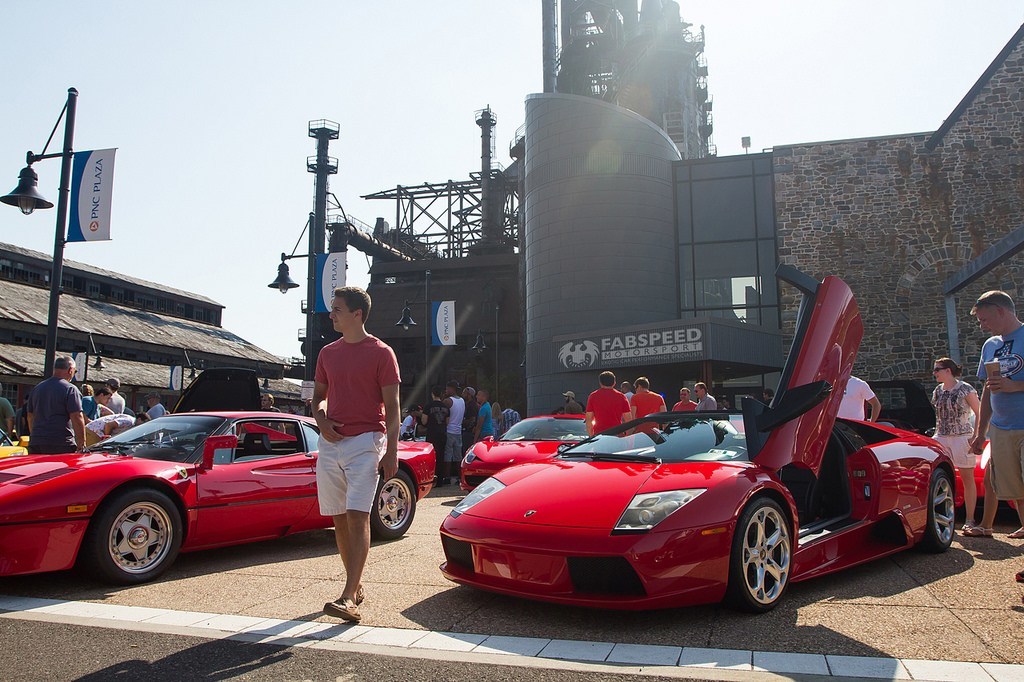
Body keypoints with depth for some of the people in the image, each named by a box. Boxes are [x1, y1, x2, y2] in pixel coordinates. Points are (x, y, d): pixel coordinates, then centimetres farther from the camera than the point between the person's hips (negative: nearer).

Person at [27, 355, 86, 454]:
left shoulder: (37, 388, 16)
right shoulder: (70, 389, -7)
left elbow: (30, 417, 22)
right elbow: (77, 418, -12)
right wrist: (82, 444, -9)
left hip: (35, 444, 7)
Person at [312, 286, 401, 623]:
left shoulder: (381, 353, -2)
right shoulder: (327, 353, 15)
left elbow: (392, 406, -4)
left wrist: (391, 451, -10)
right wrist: (321, 420, 0)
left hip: (365, 441, -6)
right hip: (330, 443, 6)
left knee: (357, 516, -12)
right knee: (339, 519, 10)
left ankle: (349, 598, -14)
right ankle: (355, 585, 23)